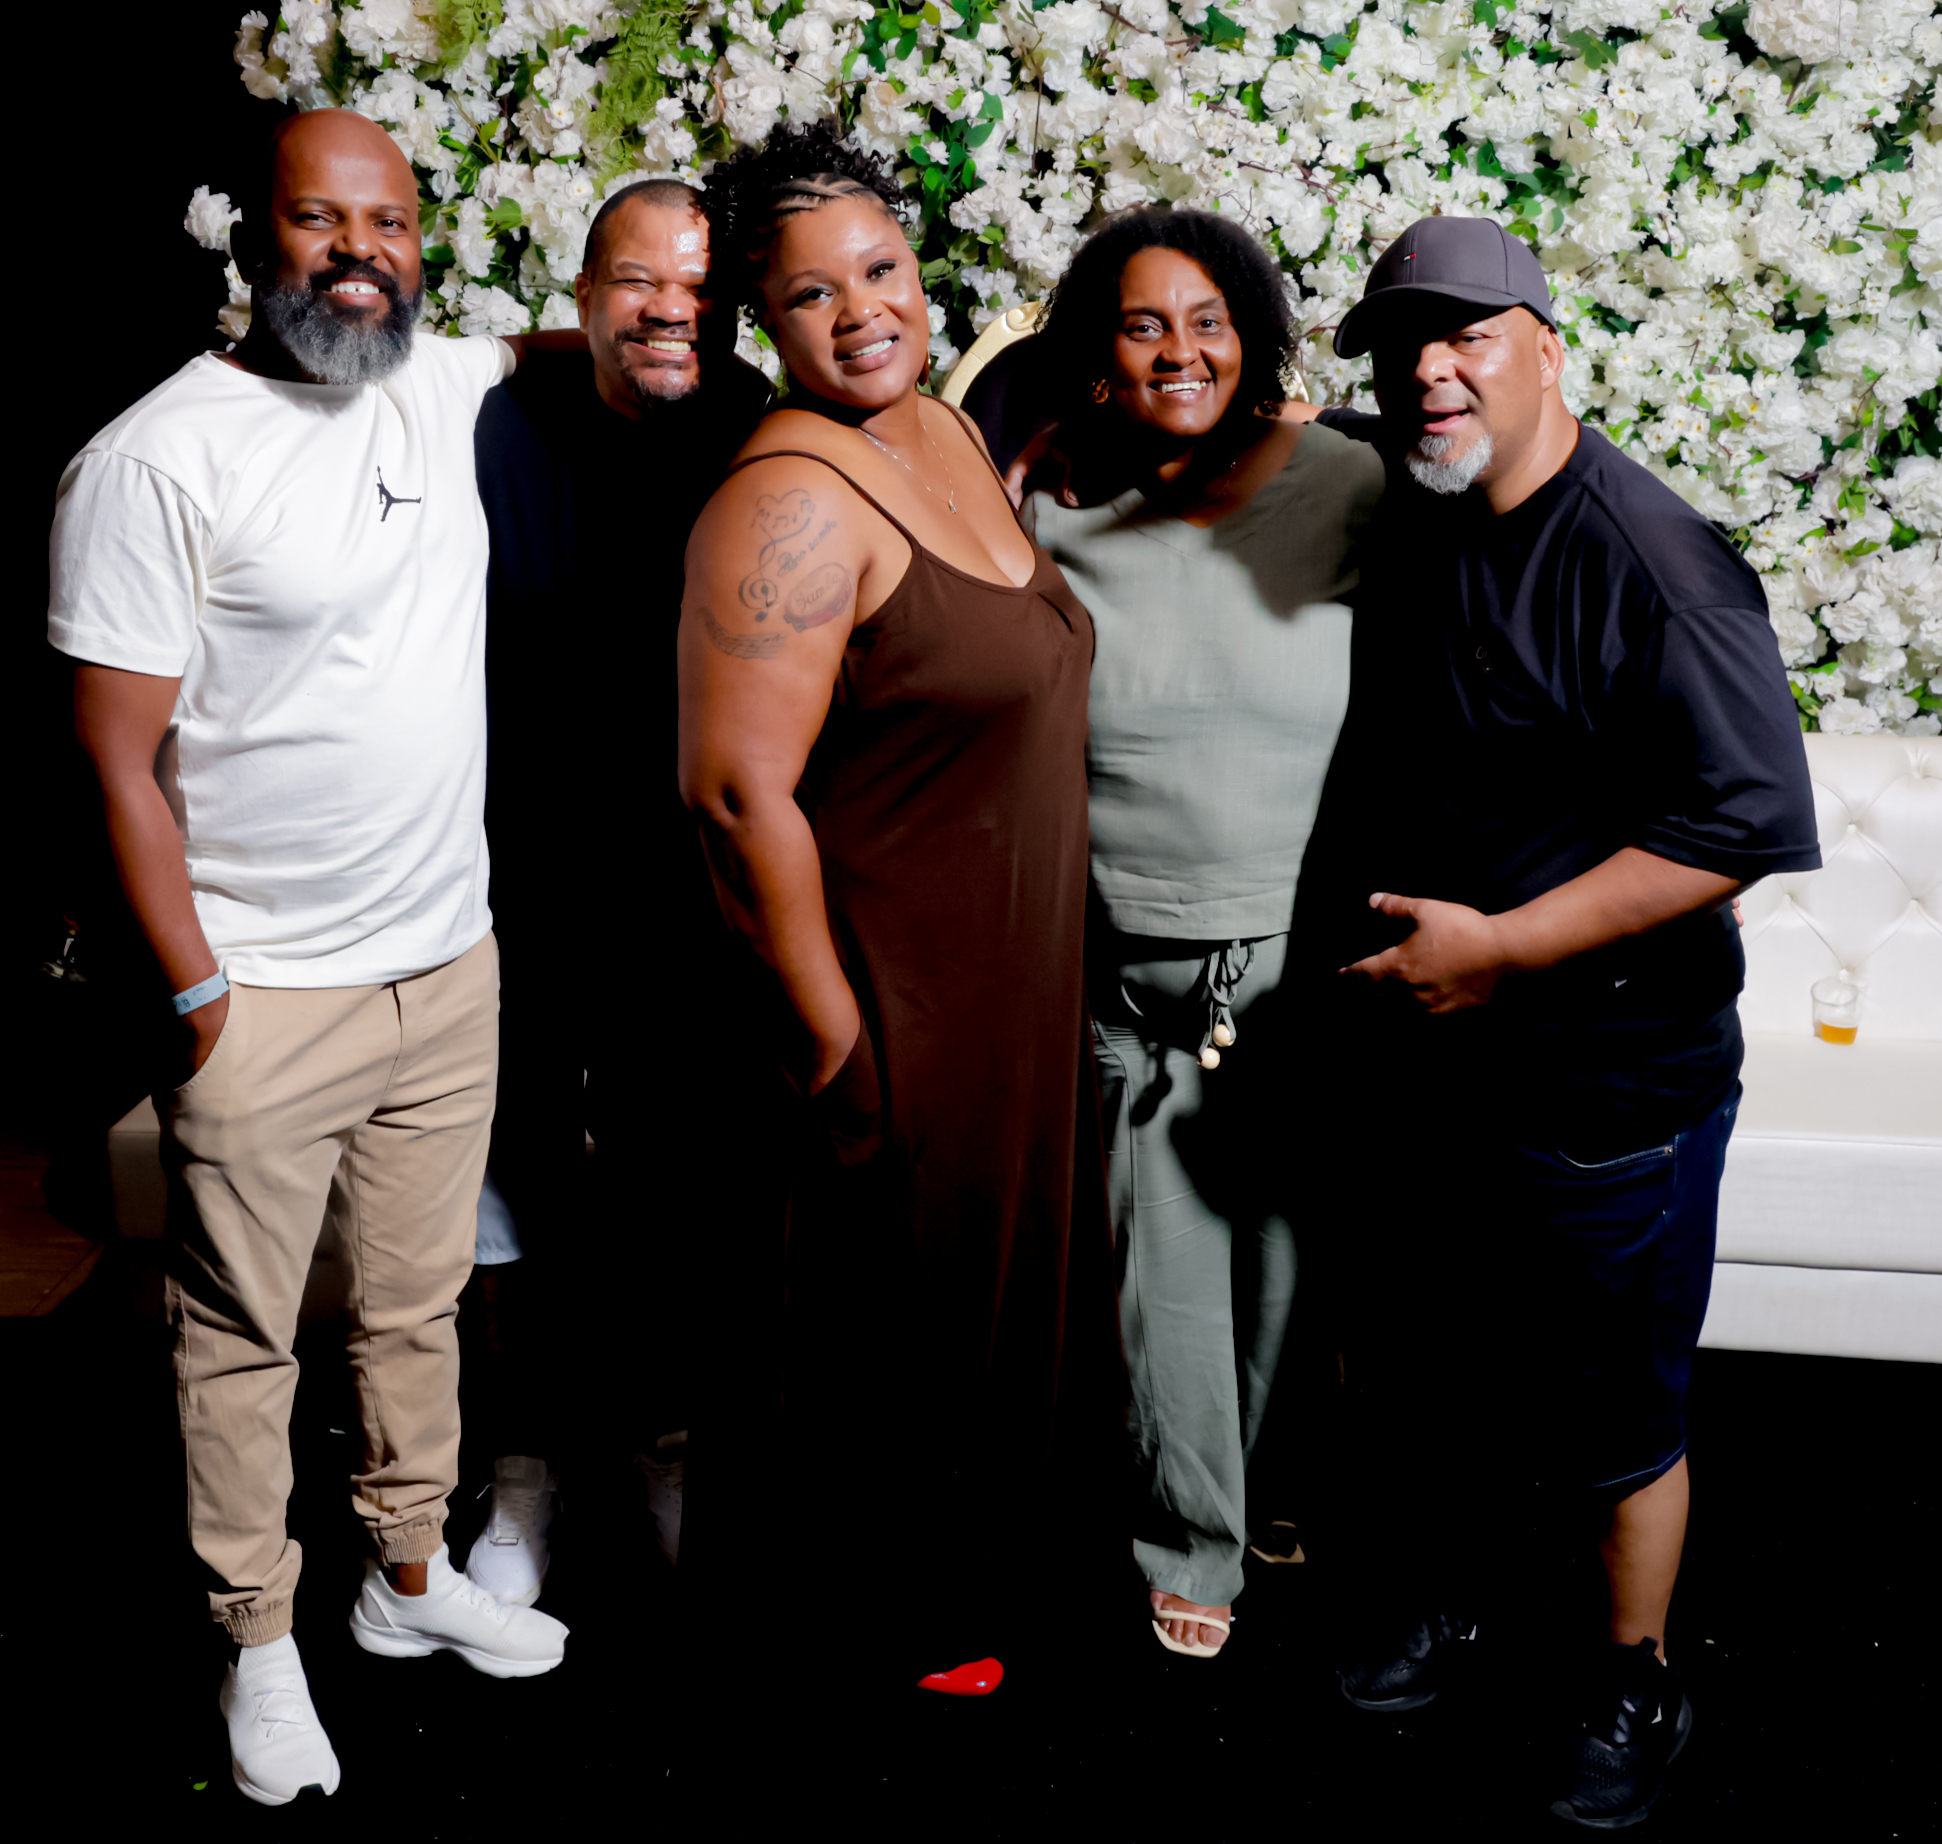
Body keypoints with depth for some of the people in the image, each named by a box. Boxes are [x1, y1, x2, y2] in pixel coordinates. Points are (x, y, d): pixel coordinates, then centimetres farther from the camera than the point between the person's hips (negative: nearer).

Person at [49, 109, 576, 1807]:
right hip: (266, 995, -5)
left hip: (449, 967, 6)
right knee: (242, 1341, 9)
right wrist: (197, 995, -14)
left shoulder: (446, 390, 4)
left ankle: (410, 1577, 37)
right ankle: (260, 1646, 28)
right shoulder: (158, 460, -14)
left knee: (419, 1303, 19)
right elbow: (119, 761, -13)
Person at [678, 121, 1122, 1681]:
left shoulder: (949, 435, 6)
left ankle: (968, 1550, 47)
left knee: (1001, 1271, 23)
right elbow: (737, 789, -26)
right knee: (902, 1303, 10)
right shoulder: (792, 500, -23)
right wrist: (830, 1022, -21)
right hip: (895, 997, -9)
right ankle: (877, 1597, 35)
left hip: (1017, 978, 9)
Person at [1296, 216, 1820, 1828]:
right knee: (1432, 1377, 21)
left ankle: (1638, 1685, 33)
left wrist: (1500, 948, -23)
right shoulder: (1401, 533, 4)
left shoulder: (1649, 559, -19)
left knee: (1615, 1418, 11)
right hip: (1417, 1074, 7)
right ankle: (1445, 1606, 44)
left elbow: (1747, 819, -23)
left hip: (1606, 1085, -6)